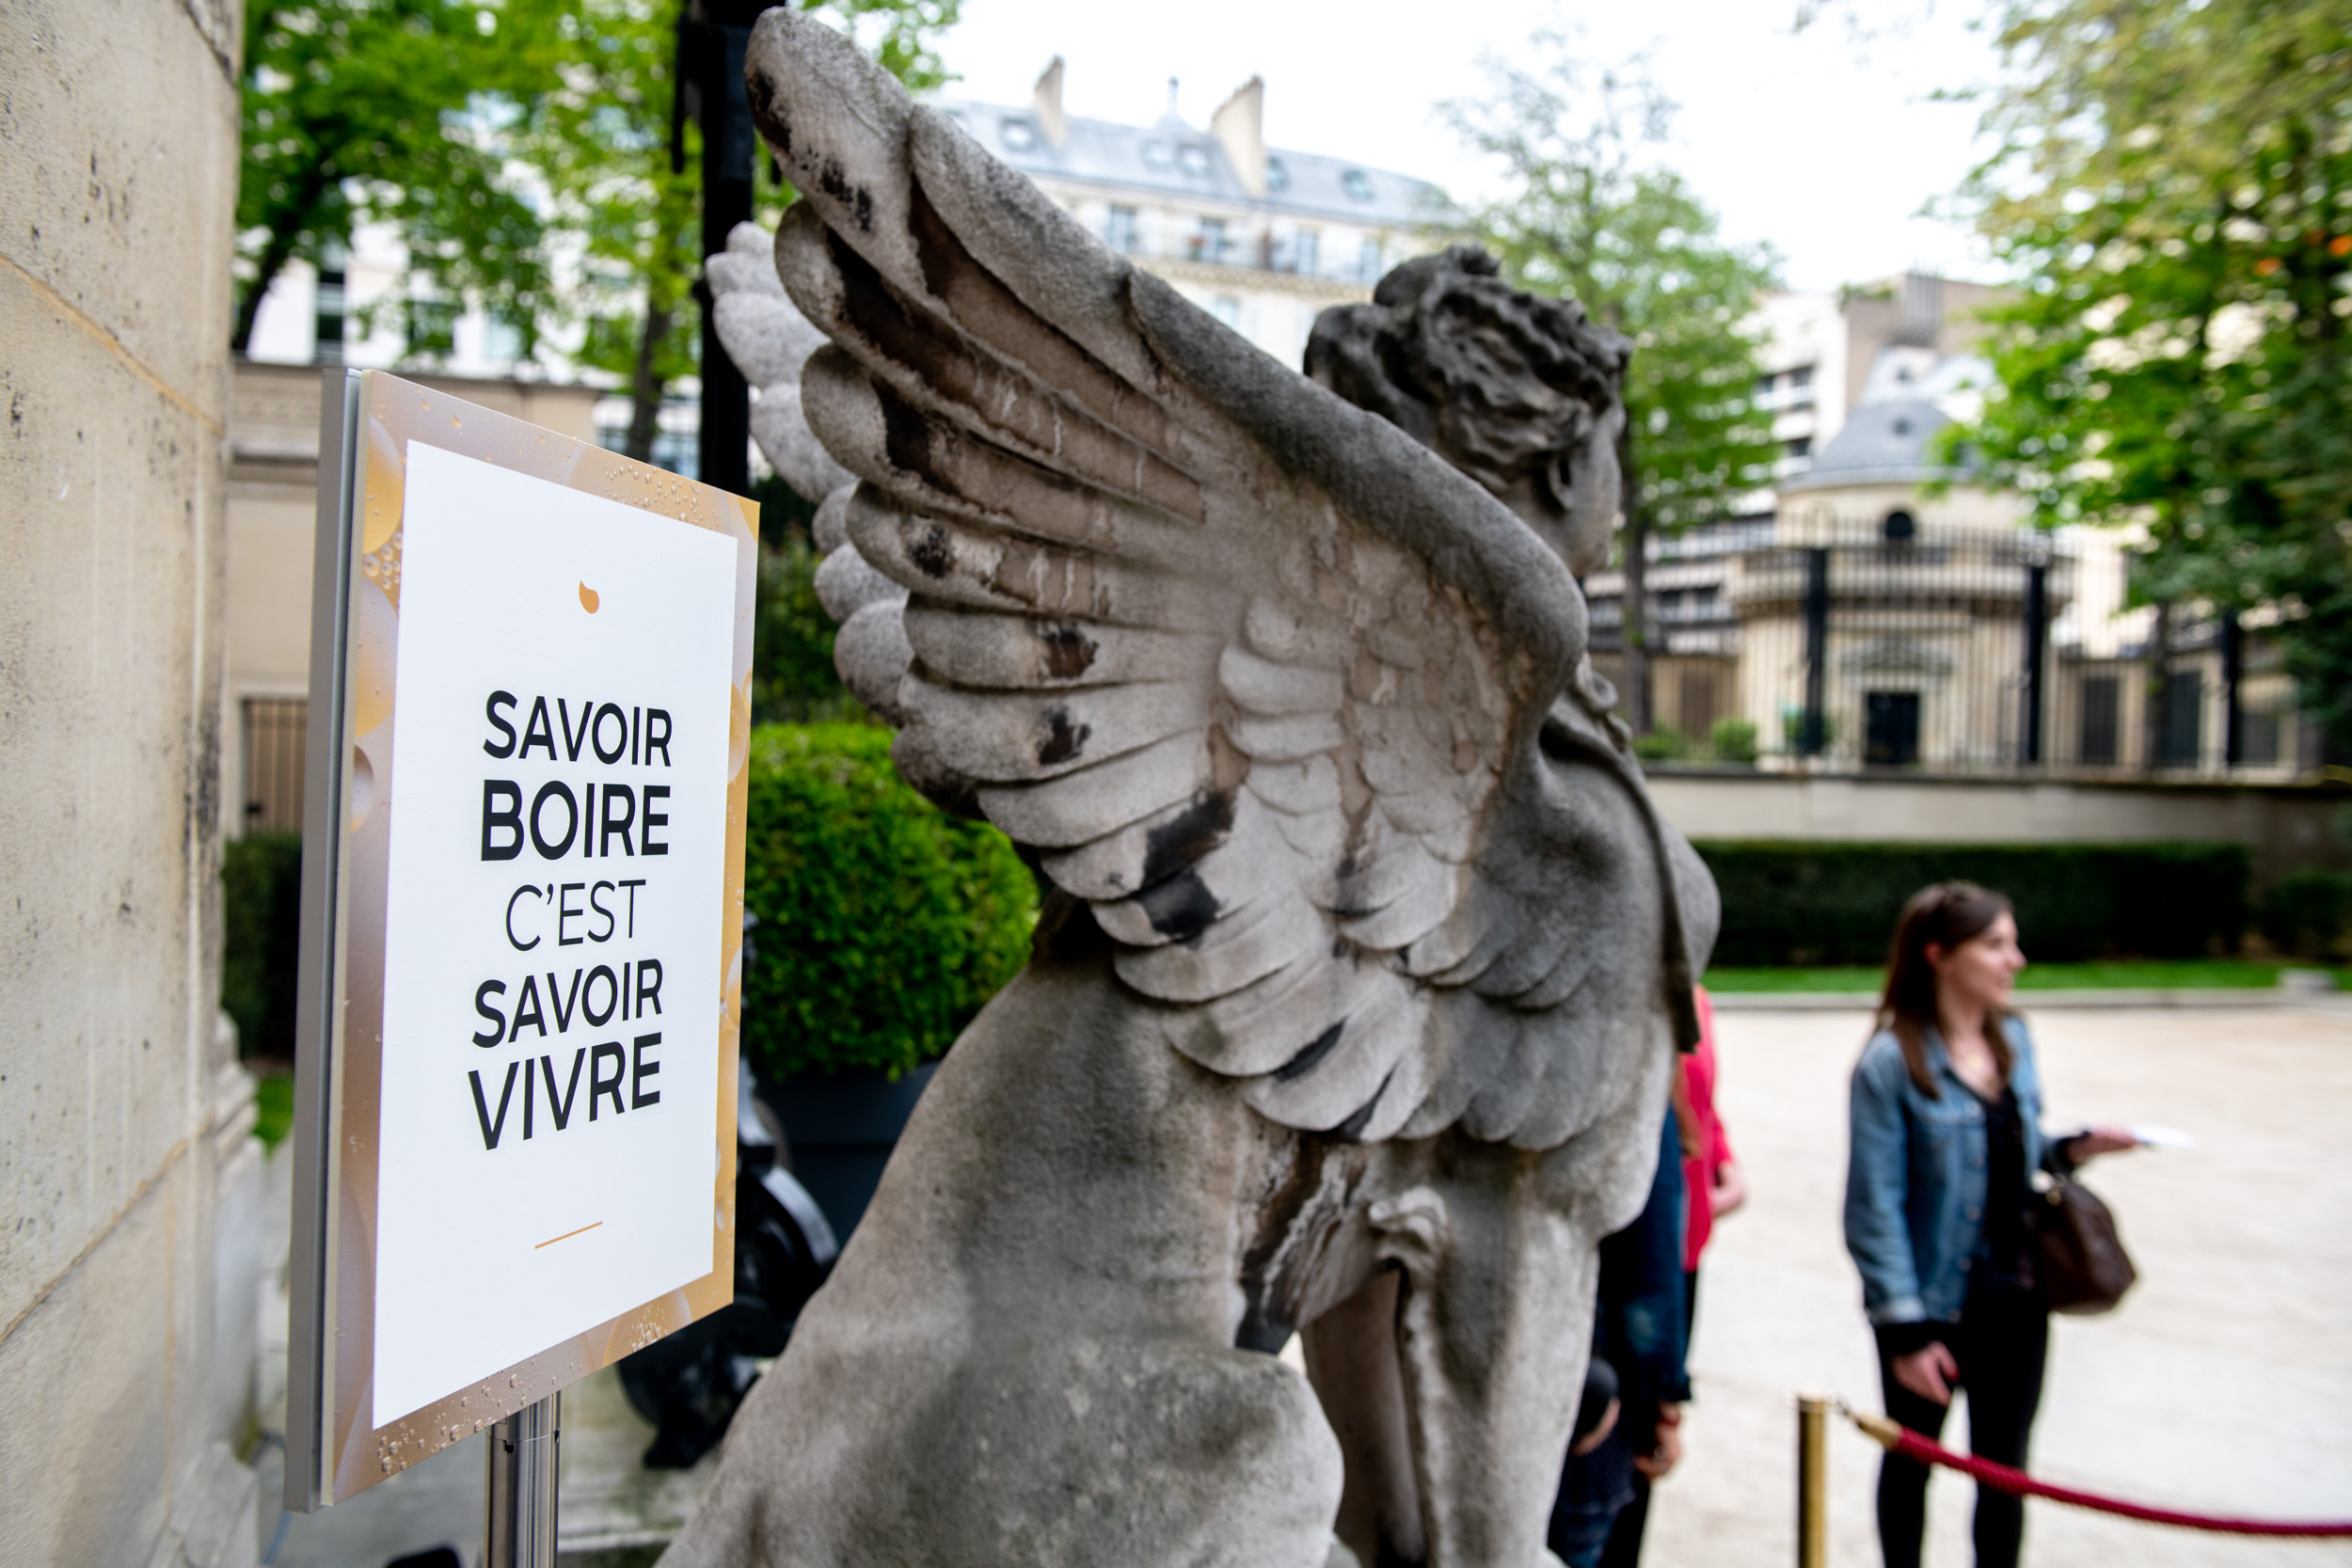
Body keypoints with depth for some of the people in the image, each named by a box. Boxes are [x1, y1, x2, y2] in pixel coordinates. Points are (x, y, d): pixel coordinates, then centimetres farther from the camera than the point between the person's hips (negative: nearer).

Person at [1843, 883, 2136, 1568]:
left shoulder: (2013, 1039, 1)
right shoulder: (1891, 1062, -18)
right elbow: (1875, 1208, -18)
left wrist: (2070, 1150, -5)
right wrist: (1906, 1330, -18)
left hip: (2015, 1298, 5)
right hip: (1933, 1301, -5)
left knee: (2004, 1468, 16)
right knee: (1912, 1462, 15)